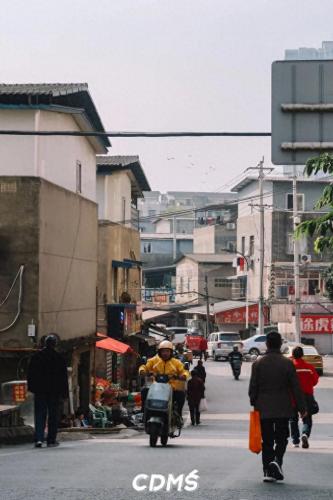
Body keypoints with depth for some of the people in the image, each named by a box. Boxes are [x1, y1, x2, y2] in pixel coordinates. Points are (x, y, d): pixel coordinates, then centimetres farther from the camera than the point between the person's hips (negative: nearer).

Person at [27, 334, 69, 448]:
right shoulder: (59, 358, -4)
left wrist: (31, 387, 13)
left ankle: (38, 439, -11)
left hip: (40, 391, 2)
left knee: (40, 415, 3)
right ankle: (51, 440, 7)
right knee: (53, 416, 6)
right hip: (54, 391, -1)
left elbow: (30, 374, 6)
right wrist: (64, 392, 3)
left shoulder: (36, 356, 2)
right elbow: (63, 376, -2)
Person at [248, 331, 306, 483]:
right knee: (281, 438, 10)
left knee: (267, 441, 8)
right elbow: (295, 387, -4)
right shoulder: (287, 363, -6)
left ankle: (268, 471, 6)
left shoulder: (258, 363, -3)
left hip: (263, 409, 1)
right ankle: (277, 461, -14)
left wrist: (254, 404, 13)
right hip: (283, 409, -1)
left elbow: (253, 387, 0)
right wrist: (301, 408, 4)